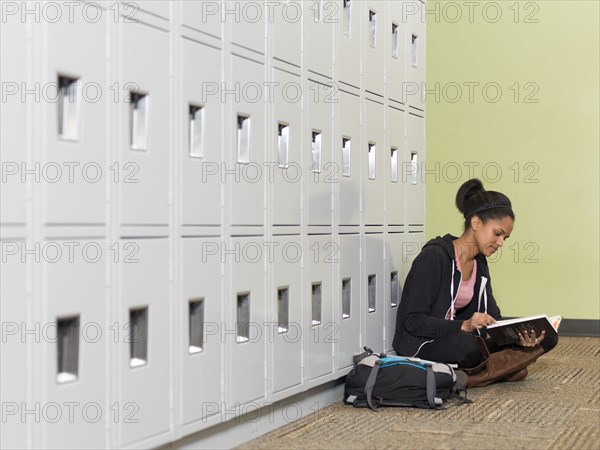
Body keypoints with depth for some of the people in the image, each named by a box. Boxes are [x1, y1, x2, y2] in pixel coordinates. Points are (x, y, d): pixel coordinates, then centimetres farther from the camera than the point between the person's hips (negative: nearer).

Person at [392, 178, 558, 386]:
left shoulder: (479, 263, 8)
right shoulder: (433, 257, -17)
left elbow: (492, 317, 5)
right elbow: (413, 321, -21)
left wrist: (519, 334, -16)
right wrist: (463, 326, -32)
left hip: (460, 337, 8)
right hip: (423, 344, -8)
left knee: (546, 337, -3)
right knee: (466, 345, -42)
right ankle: (503, 365, -10)